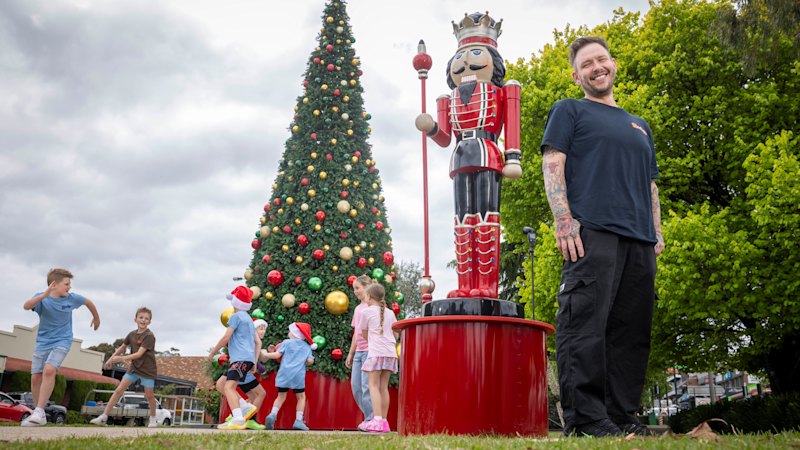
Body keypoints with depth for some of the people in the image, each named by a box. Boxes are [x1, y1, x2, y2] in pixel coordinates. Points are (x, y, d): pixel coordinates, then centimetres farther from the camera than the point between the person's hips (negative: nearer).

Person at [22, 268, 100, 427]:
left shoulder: (71, 298, -8)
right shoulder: (42, 298, -11)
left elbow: (88, 302, 13)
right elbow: (26, 306, -33)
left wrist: (96, 318, 26)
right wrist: (44, 295, -48)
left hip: (62, 341, -2)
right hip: (43, 342, 2)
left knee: (49, 370, -25)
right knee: (35, 377, 0)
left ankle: (39, 412, -23)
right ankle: (40, 416, 14)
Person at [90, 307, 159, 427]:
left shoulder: (149, 336, -18)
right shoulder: (132, 334, 1)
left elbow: (139, 354, -26)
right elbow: (123, 347, 19)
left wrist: (122, 359, -33)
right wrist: (111, 358, 18)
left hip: (148, 370, -5)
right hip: (134, 367, 5)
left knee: (149, 395, 2)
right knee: (118, 390, -4)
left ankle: (153, 419, 23)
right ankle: (104, 417, -4)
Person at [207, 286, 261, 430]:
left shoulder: (236, 316, -2)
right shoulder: (248, 319, 25)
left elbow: (226, 338, -8)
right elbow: (258, 342, 23)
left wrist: (212, 352, 3)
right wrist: (254, 362, 21)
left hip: (241, 358, -9)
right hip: (248, 358, 9)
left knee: (229, 387, -20)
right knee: (222, 384, 14)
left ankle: (238, 420, -36)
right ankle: (246, 407, 4)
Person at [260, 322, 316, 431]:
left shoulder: (287, 342, 8)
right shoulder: (307, 347, 13)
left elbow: (277, 355, -1)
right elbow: (310, 361, 2)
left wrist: (266, 354, 14)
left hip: (284, 373, 0)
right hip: (298, 375, 0)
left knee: (281, 396, 11)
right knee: (301, 397, 12)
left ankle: (272, 414, -11)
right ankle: (299, 420, 1)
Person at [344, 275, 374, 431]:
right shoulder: (358, 308, 19)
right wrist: (350, 354, 21)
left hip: (369, 350, -8)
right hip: (358, 352, 8)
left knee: (366, 386, -9)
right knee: (355, 386, 6)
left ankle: (370, 420, 0)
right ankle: (369, 417, 16)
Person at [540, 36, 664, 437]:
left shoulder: (639, 126, 32)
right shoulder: (569, 111, 15)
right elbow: (552, 165, 1)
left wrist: (657, 235, 15)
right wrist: (564, 220, -13)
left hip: (639, 239, 6)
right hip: (591, 231, -6)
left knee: (631, 331, 2)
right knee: (585, 323, -15)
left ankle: (622, 416, 7)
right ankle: (585, 417, -14)